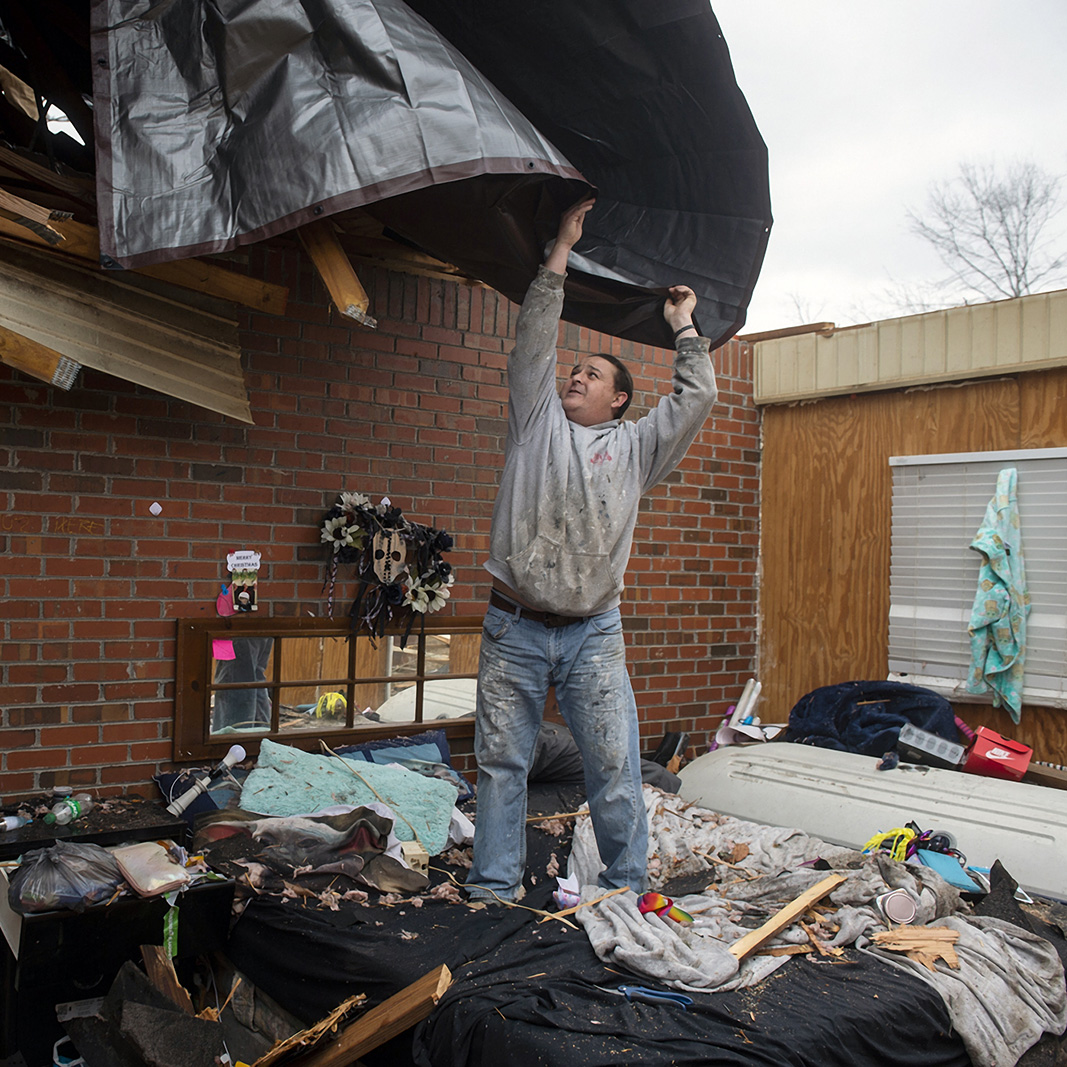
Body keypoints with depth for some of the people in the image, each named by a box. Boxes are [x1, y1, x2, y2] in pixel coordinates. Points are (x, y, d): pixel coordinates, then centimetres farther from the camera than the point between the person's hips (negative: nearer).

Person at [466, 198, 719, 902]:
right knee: (502, 761, 5)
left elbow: (696, 400, 7)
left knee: (614, 765, 0)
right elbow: (535, 341, 7)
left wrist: (684, 326, 16)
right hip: (514, 628, 1)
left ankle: (628, 888, 15)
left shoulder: (634, 446, 12)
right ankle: (494, 889, 17)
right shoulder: (537, 419, 12)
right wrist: (562, 251, 9)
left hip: (592, 633, 0)